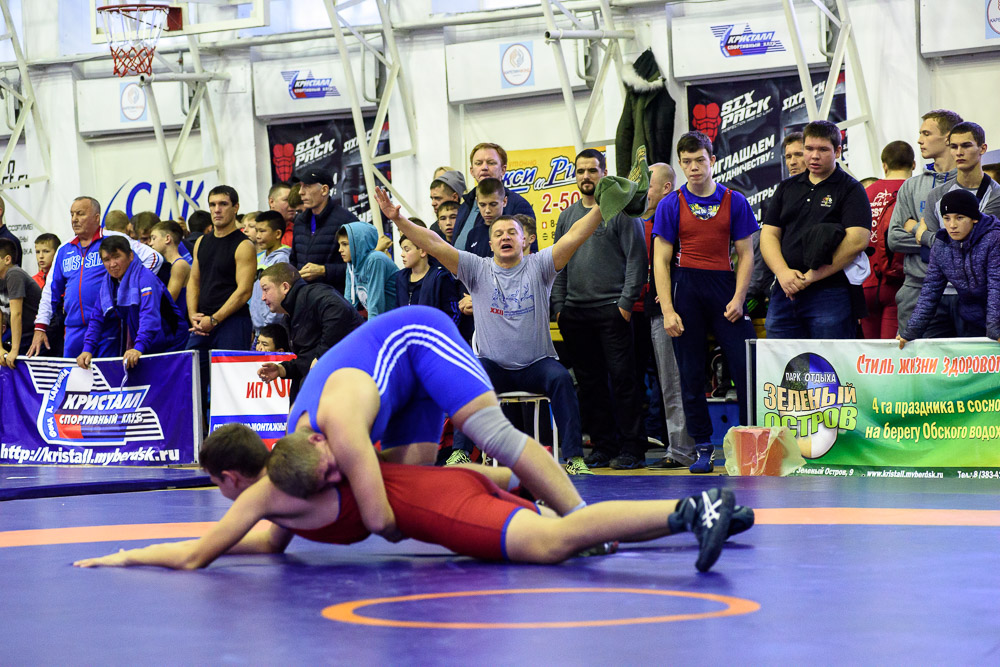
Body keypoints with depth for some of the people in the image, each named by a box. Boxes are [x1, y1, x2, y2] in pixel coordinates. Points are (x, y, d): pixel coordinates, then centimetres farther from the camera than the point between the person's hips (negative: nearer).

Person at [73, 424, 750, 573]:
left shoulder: (262, 490, 3)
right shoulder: (282, 467, 28)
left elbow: (195, 556, 4)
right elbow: (272, 541, 44)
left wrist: (127, 558, 18)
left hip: (429, 503, -9)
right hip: (451, 482, 9)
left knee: (551, 543, -28)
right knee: (561, 530, 6)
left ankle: (688, 512, -43)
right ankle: (714, 508, -3)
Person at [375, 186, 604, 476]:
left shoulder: (537, 267, 1)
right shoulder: (478, 270, 3)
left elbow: (574, 235, -12)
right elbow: (434, 245, -6)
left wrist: (601, 207, -25)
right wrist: (398, 219, -16)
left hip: (536, 364, 0)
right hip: (493, 366, 0)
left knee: (560, 378, -29)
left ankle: (574, 457, -25)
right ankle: (461, 452, -23)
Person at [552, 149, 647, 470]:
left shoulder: (621, 211, 1)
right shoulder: (567, 217, 17)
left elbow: (636, 258, -4)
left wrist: (627, 302, -11)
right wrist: (558, 305, 8)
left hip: (612, 310, -5)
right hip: (576, 313, 5)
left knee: (622, 378, -7)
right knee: (589, 382, 7)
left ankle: (631, 448, -4)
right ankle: (603, 446, 13)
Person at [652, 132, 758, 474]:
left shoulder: (734, 201, 5)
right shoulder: (671, 205, 4)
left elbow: (745, 254, 7)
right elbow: (661, 260, 2)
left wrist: (738, 298, -6)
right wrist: (668, 311, -7)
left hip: (725, 286, 0)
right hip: (686, 288, 0)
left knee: (746, 366, -7)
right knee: (691, 374, 3)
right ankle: (703, 448, 11)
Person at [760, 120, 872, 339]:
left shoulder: (851, 190, 1)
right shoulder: (786, 188, 17)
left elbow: (857, 241, -12)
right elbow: (768, 235, 12)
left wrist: (813, 276, -15)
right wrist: (783, 272, -8)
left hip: (830, 294, -5)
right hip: (785, 293, 5)